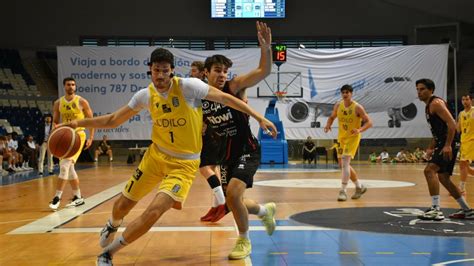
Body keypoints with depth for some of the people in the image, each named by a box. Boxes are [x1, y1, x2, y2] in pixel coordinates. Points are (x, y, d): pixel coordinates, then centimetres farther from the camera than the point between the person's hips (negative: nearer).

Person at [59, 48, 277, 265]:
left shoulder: (188, 86, -19)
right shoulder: (146, 95, -6)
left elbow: (225, 98, -13)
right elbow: (113, 120, 3)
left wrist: (259, 118, -15)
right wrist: (79, 123, -7)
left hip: (184, 163, -4)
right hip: (156, 155, 4)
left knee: (154, 212, -21)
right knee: (124, 204, 14)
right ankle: (112, 225, 54)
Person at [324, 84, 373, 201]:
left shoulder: (357, 107, -16)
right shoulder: (338, 106, -1)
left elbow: (369, 122, -14)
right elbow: (332, 117, 16)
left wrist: (360, 130, -32)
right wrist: (328, 125, -6)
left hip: (353, 138, -6)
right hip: (341, 137, 7)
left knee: (345, 162, -22)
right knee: (342, 164, 12)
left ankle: (343, 191, -20)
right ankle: (359, 186, 29)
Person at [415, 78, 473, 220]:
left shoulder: (436, 103, -11)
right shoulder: (429, 106, 19)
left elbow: (452, 123, -22)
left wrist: (448, 145, -28)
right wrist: (431, 148, 21)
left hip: (448, 144, -11)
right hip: (442, 144, 11)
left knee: (429, 170, -21)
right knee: (443, 177, 16)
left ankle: (436, 210, -22)